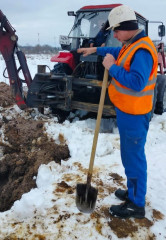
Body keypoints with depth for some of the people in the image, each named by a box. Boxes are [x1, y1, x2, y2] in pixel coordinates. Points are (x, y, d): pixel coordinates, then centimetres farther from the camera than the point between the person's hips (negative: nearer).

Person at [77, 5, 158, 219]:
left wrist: (112, 67, -24)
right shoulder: (131, 44, 11)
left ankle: (136, 205, 17)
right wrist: (97, 50, 27)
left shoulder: (141, 51, -22)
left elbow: (137, 82, -33)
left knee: (134, 157, 1)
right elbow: (117, 53, 32)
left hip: (134, 114, -10)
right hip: (126, 111, 10)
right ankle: (133, 192, 38)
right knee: (130, 155, 20)